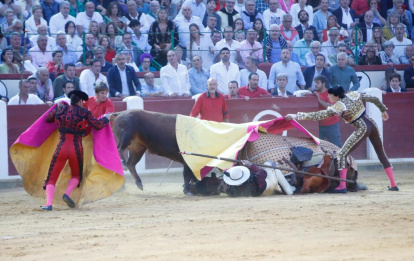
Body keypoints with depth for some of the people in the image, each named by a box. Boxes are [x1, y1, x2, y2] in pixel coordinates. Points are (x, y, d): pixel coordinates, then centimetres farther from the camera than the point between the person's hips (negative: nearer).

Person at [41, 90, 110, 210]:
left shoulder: (60, 109, 6)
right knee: (76, 175, 22)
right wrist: (106, 118, 22)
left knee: (52, 178, 5)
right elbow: (98, 125, 2)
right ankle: (67, 194, -5)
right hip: (76, 148, -1)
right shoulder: (84, 112, -1)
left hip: (61, 147, 1)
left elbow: (47, 119, 22)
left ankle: (49, 203, -15)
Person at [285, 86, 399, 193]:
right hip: (372, 124, 8)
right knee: (382, 155, 19)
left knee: (342, 155, -3)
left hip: (362, 129, -8)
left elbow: (318, 115, -14)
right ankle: (393, 185, 24)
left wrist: (297, 116, -11)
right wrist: (383, 110, 29)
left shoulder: (338, 107, -13)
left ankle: (342, 186, -9)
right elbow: (375, 99, 11)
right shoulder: (354, 95, 4)